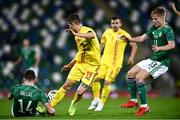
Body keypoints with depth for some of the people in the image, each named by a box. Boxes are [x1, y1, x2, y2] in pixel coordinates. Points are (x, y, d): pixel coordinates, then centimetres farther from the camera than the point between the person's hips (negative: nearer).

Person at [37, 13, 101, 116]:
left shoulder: (87, 31, -15)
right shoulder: (77, 36, 13)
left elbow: (92, 35, -42)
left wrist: (76, 34, -40)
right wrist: (70, 65, 25)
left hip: (91, 65, -8)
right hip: (80, 63, 8)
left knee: (80, 92, -14)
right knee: (67, 85, 1)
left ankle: (74, 104, 19)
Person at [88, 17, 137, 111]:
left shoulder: (124, 34, -7)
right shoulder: (107, 32, 6)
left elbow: (134, 45, -3)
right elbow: (102, 44, 21)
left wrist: (131, 58, -13)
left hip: (116, 63, -4)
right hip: (104, 61, 4)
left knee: (107, 82, -11)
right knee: (95, 78, -6)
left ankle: (102, 103, 4)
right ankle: (96, 99, 12)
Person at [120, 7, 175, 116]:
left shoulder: (167, 29, -16)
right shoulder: (154, 28, 10)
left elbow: (172, 45, -28)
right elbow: (142, 38, 11)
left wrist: (159, 48, -43)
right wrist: (129, 39, -3)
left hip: (162, 62, -9)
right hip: (152, 59, 9)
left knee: (139, 77, -21)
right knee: (131, 74, 7)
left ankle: (144, 107, -13)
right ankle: (134, 101, 18)